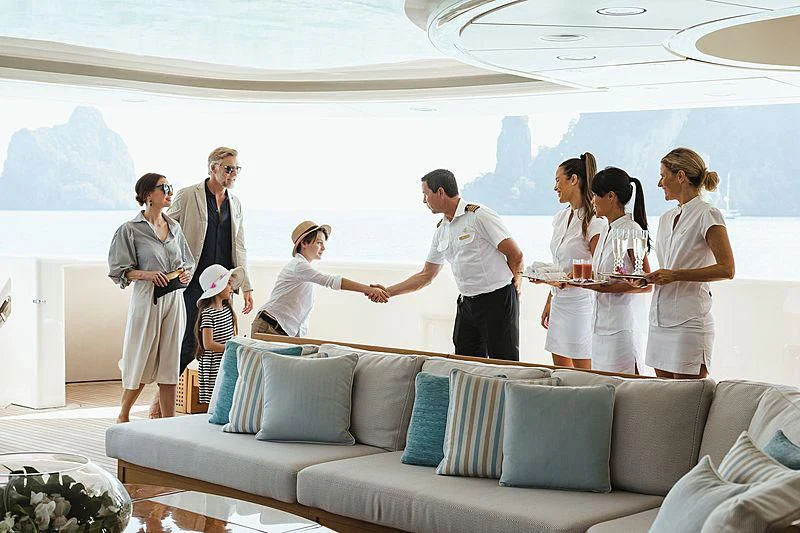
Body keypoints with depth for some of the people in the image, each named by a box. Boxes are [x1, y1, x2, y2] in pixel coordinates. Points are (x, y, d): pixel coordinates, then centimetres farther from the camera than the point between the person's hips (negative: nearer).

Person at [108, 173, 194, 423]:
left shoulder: (174, 227, 12)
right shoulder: (130, 229, -4)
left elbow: (189, 262, 21)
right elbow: (118, 269, -4)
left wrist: (185, 273, -1)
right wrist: (146, 274, -17)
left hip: (174, 299, 5)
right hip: (147, 299, -5)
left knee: (169, 364, 4)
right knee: (142, 363, 3)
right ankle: (123, 416, 23)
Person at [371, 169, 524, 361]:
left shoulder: (480, 216, -12)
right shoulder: (441, 231, 12)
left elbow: (515, 254, -11)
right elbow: (426, 275, 18)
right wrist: (388, 292, 13)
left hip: (498, 300, -7)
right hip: (466, 303, 7)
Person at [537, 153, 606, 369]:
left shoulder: (593, 221, -13)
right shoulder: (561, 218, 12)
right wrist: (549, 302, 19)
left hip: (582, 300, -8)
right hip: (560, 301, 9)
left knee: (582, 371, -3)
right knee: (560, 371, 11)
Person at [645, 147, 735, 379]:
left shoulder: (708, 216, -7)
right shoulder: (666, 218, 17)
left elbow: (727, 269, -14)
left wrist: (675, 275, -19)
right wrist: (647, 278, 6)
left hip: (689, 320, -8)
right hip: (660, 319, 8)